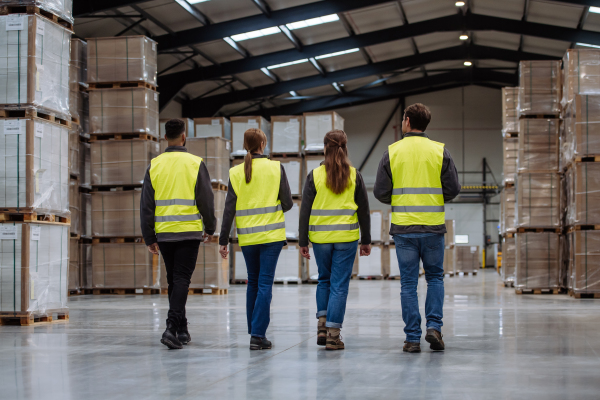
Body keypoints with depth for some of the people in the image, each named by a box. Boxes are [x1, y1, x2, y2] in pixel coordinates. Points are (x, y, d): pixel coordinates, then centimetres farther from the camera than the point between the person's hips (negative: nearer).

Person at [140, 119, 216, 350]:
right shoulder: (195, 164, -4)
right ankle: (171, 328, -18)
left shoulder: (154, 165, 3)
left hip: (164, 233, 3)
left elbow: (146, 205, 3)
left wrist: (149, 237, 8)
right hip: (189, 232, -3)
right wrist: (210, 228, 12)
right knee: (182, 280, -3)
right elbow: (206, 200, -2)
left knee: (173, 280, 15)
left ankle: (182, 330, 21)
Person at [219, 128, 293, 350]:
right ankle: (258, 335, -8)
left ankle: (253, 331, 23)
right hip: (271, 235, -2)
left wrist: (223, 240, 4)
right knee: (265, 284, -2)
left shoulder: (236, 172, 1)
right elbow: (287, 202, -3)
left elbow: (229, 209, 0)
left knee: (253, 283, 17)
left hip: (247, 237, 3)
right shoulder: (276, 168, -3)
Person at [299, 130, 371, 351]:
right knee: (339, 285, 3)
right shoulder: (354, 175, 0)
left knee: (324, 279, 20)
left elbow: (305, 210, -2)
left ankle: (322, 324, 10)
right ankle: (333, 334, 1)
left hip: (320, 237, 1)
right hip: (346, 237, -1)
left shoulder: (314, 175, -2)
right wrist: (366, 240, 13)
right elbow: (364, 210, 4)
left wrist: (303, 241, 4)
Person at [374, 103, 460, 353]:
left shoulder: (392, 152, -2)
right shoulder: (440, 151, -1)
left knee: (408, 283, 5)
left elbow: (380, 192, -2)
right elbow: (453, 189, -2)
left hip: (403, 227, 0)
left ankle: (413, 338, 4)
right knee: (435, 277, 16)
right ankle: (434, 326, 0)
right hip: (433, 227, 0)